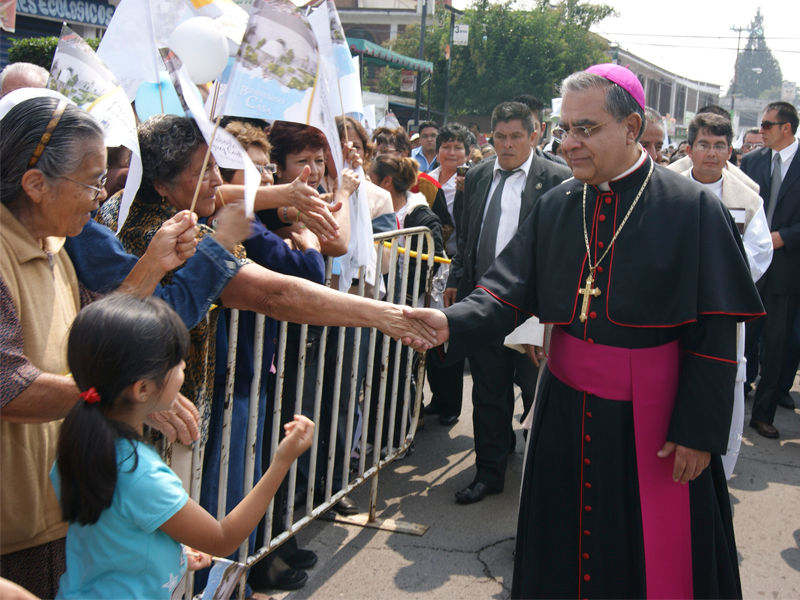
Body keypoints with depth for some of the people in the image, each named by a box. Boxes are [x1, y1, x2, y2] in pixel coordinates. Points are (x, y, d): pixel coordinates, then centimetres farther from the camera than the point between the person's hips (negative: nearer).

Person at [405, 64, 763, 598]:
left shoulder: (692, 208, -11)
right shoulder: (556, 207, 3)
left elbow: (715, 334, -11)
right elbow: (510, 290, -4)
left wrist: (699, 432, -12)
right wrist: (452, 323, -23)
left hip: (652, 422, -4)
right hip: (566, 414, 4)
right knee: (564, 547, 17)